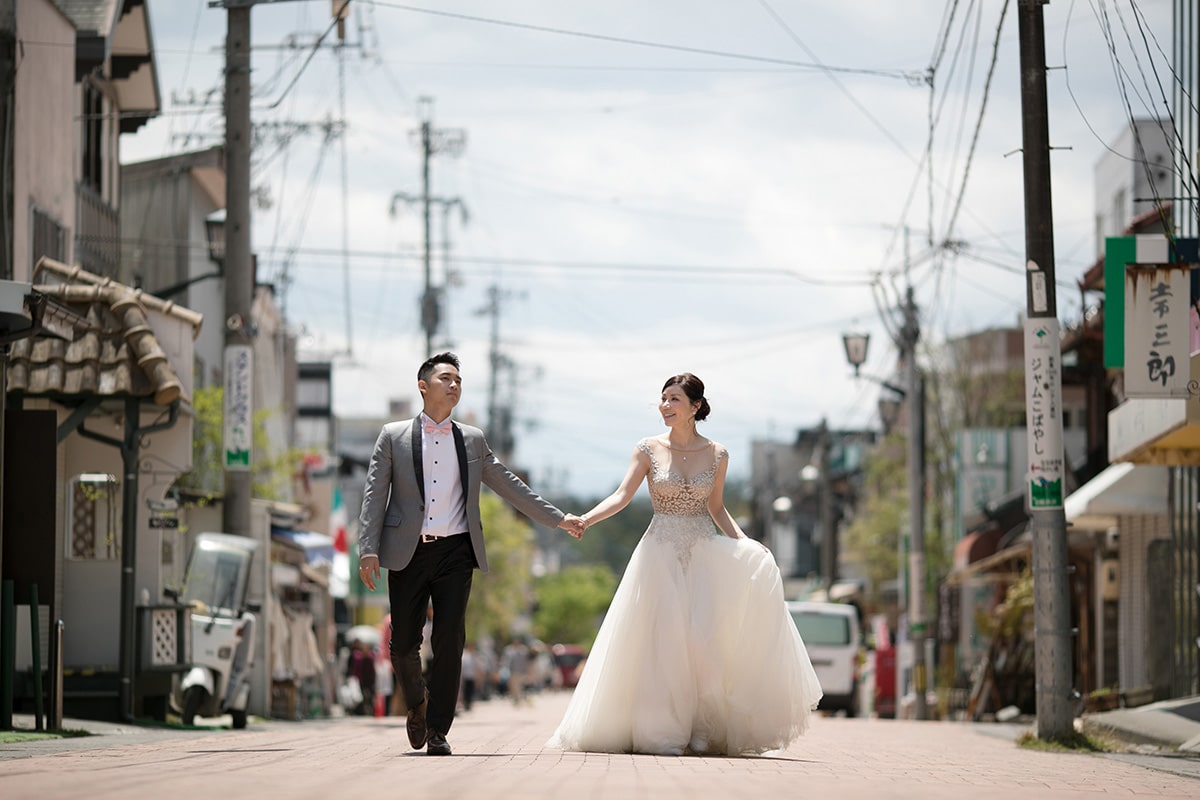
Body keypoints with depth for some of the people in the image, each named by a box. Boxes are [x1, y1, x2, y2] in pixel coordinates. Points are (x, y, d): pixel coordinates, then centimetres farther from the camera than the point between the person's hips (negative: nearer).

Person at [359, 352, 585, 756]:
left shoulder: (472, 440, 13)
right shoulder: (394, 436, 6)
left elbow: (510, 487, 19)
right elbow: (374, 496, 2)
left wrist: (558, 519, 17)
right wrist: (369, 550, -8)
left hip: (455, 552, 1)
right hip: (408, 552, -1)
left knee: (449, 640, -8)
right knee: (404, 643, 1)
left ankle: (437, 729, -1)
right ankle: (416, 704, 30)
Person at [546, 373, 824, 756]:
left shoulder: (716, 455, 5)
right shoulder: (649, 449, 1)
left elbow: (716, 508, 13)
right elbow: (622, 496, -7)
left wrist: (743, 541, -1)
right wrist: (584, 520, -23)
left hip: (703, 549, 1)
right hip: (660, 551, -1)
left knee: (706, 634, -11)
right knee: (662, 637, -5)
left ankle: (702, 727, -1)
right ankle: (663, 732, -1)